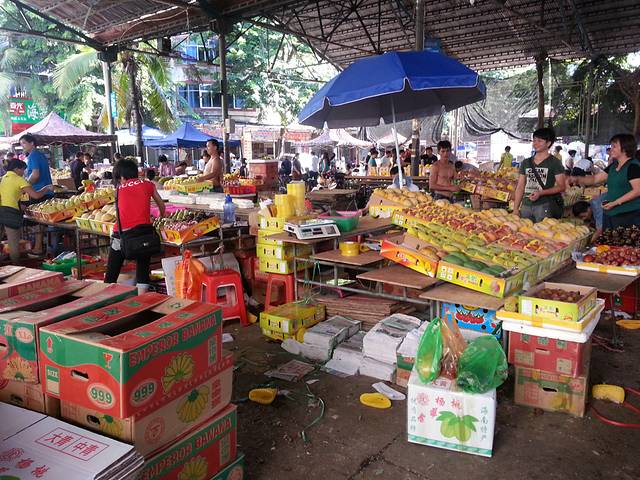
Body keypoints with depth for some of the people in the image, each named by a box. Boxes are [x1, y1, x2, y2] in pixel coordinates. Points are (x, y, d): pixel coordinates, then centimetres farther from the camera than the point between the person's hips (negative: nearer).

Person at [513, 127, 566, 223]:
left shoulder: (555, 163, 2)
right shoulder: (526, 162, 15)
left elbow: (561, 187, -4)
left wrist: (540, 193, -16)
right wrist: (515, 208, 7)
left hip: (545, 205, -4)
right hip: (526, 205, 4)